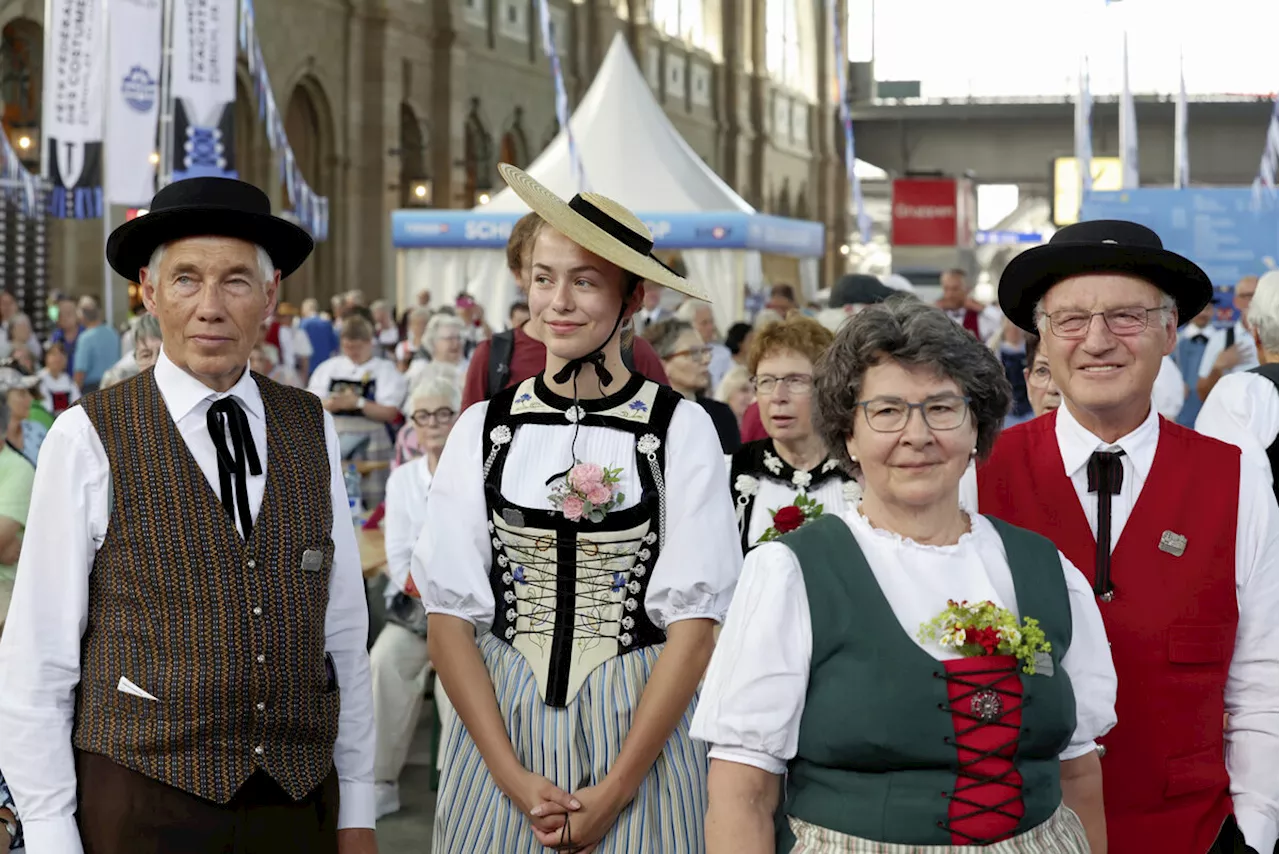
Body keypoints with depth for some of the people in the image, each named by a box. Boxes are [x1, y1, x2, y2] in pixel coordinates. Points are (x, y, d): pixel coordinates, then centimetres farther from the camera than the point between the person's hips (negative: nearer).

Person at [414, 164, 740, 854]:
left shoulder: (681, 430, -5)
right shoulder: (484, 430, 1)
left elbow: (694, 623, -8)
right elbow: (450, 616, -1)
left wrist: (616, 790, -12)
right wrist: (514, 778, -11)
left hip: (641, 727, -2)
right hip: (499, 724, 2)